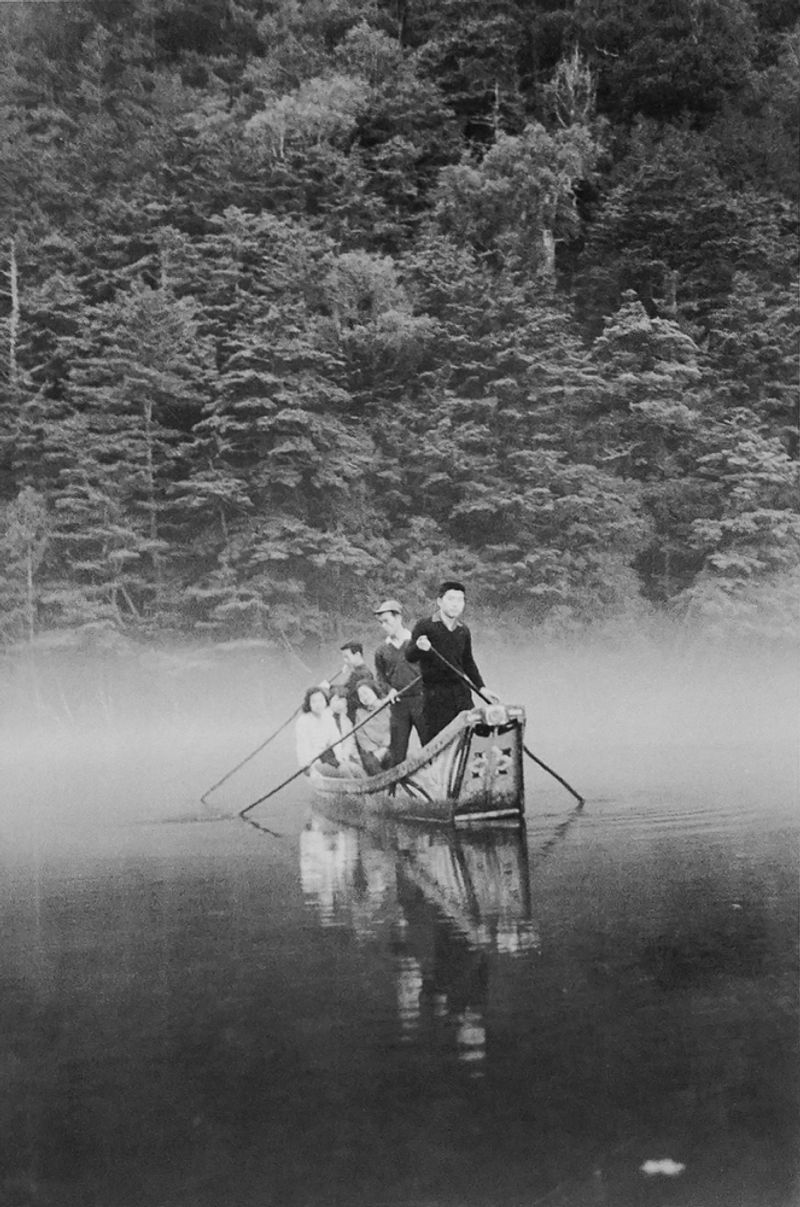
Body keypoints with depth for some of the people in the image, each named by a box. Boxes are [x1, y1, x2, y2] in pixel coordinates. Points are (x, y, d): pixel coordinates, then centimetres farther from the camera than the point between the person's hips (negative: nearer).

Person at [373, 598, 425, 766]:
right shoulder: (382, 651, 10)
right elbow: (380, 679, 12)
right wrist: (388, 690, -7)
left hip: (421, 700, -2)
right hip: (398, 704, 2)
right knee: (397, 752, 3)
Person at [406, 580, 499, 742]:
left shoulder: (464, 631, 12)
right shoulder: (424, 627, -4)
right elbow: (409, 656, -14)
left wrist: (481, 687, 19)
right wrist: (419, 648, -36)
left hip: (462, 692, 5)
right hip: (435, 695, -5)